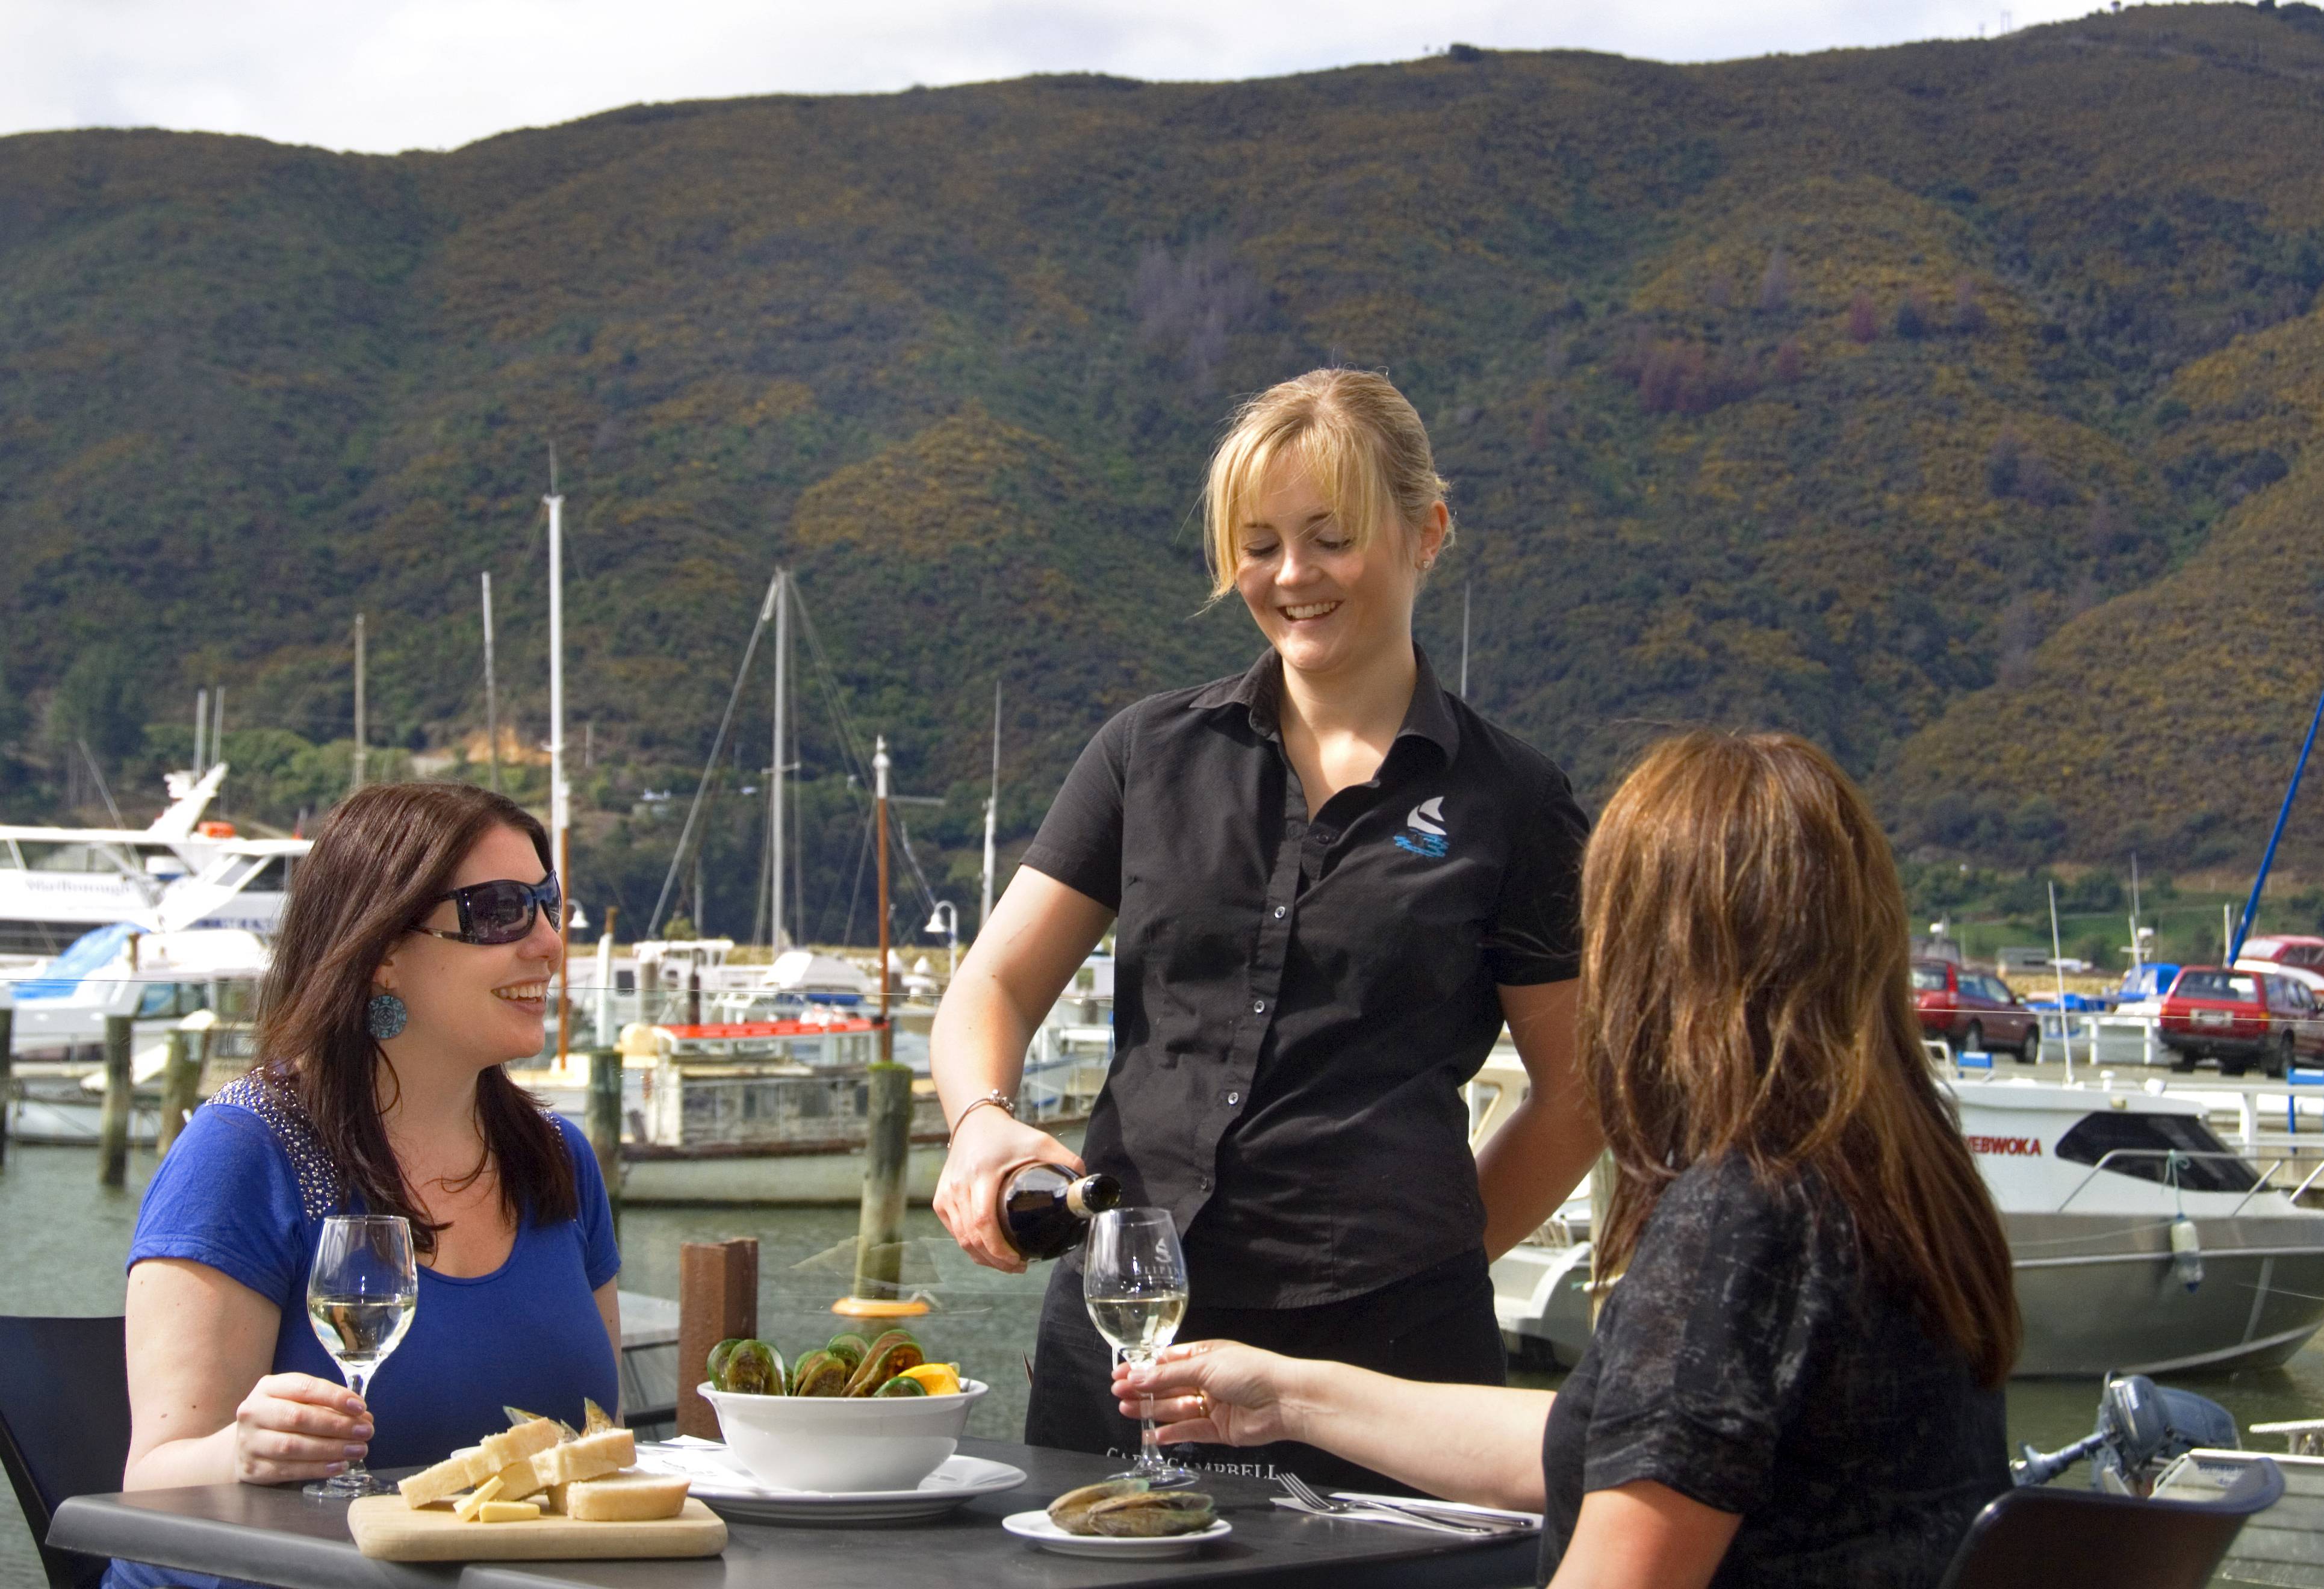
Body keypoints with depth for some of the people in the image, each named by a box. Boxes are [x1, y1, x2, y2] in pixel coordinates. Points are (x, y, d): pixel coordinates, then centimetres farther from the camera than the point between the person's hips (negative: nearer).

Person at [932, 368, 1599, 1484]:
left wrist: (1427, 1253, 4)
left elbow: (1578, 1098, 8)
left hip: (1382, 1350, -2)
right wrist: (983, 1120, -12)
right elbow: (994, 986, 7)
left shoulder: (1507, 802, 2)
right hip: (1115, 1324, 3)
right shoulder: (1151, 754, 10)